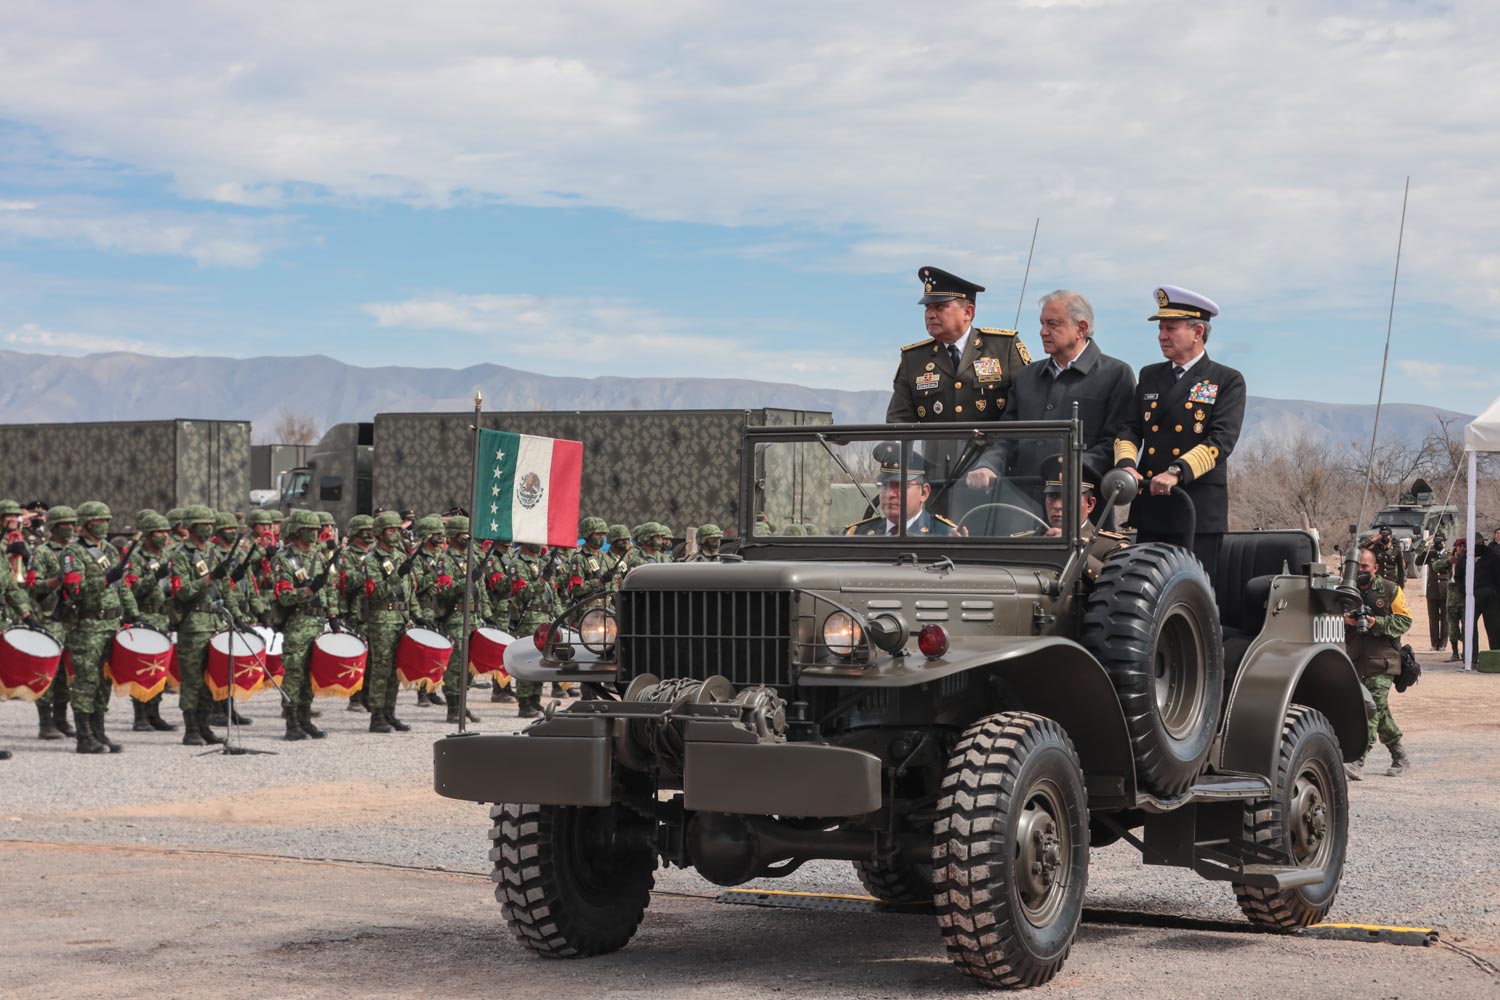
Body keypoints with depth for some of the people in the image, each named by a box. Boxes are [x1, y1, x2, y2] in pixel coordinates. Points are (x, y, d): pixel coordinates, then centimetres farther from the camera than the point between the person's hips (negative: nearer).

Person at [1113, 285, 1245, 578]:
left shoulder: (1227, 381, 2)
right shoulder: (1149, 376, 18)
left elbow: (1222, 440, -11)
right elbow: (1129, 429, 12)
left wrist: (1177, 472, -25)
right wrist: (1125, 464, -11)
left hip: (1199, 514, -4)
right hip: (1150, 512, 4)